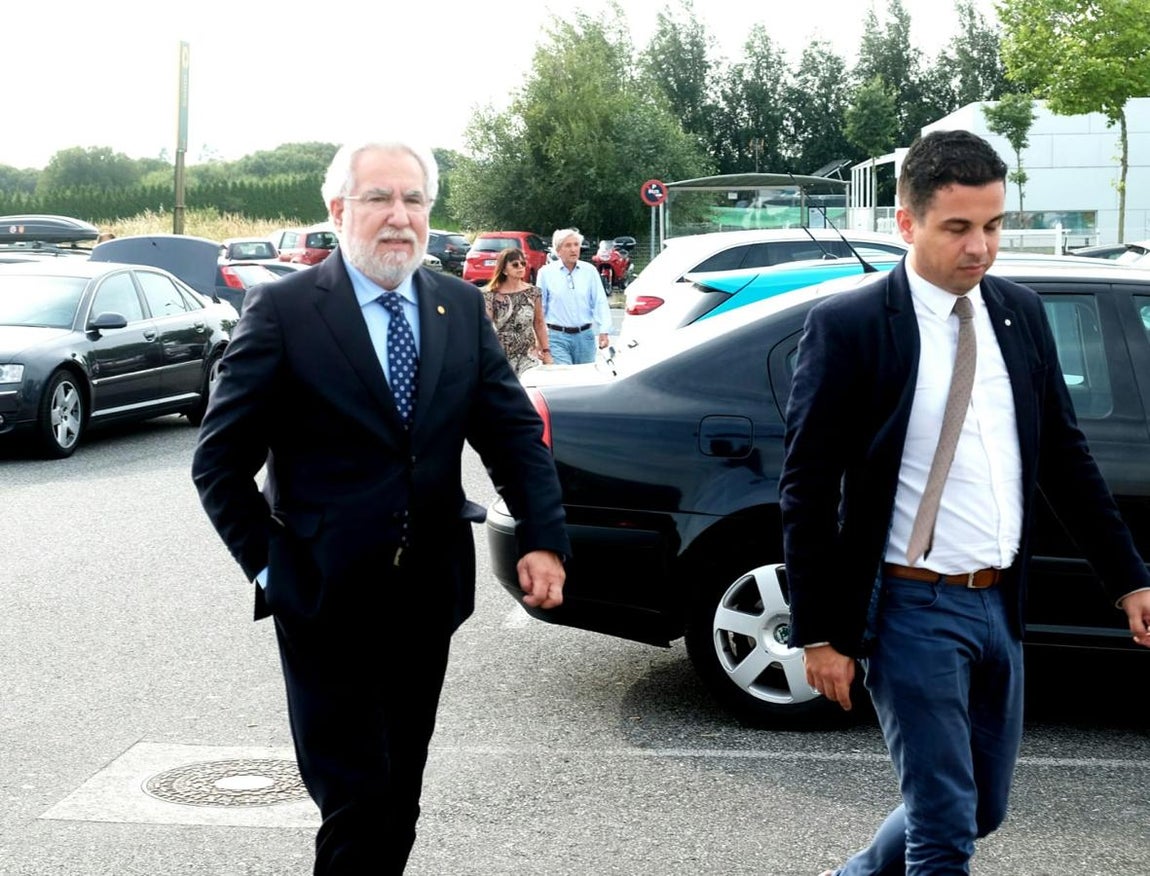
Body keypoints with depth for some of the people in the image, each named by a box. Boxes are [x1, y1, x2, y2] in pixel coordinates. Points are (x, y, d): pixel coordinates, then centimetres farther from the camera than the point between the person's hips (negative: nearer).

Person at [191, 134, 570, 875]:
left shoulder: (462, 307, 6)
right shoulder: (285, 311, -8)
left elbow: (515, 431, 5)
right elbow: (220, 460, -5)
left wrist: (544, 538, -6)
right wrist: (268, 564, -7)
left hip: (428, 594, 5)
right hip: (326, 601, -4)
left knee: (400, 794, 15)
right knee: (357, 801, -3)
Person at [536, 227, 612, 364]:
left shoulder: (590, 271, 7)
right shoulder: (546, 273, 2)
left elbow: (600, 303, 4)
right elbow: (539, 307, 6)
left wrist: (604, 331, -7)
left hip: (585, 336, 2)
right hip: (557, 337, -2)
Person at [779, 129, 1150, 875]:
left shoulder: (1022, 314, 5)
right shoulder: (848, 327, -12)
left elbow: (1065, 455, 12)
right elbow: (808, 488, -10)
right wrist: (819, 634, -11)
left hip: (1000, 603, 6)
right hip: (913, 609, -6)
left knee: (983, 809, 18)